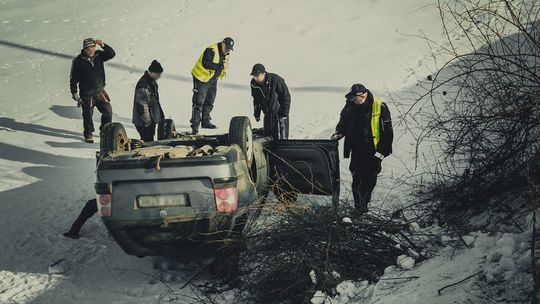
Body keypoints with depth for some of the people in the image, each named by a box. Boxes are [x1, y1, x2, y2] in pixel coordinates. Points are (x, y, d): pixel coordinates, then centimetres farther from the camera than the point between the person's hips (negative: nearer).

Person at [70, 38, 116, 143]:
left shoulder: (99, 56, -1)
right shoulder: (78, 61, -11)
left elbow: (112, 54, -12)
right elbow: (73, 78, -6)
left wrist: (103, 45, -25)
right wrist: (74, 93, -7)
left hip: (100, 92, 3)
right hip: (86, 94, -3)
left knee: (108, 111, 3)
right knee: (88, 115, 6)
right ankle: (88, 134, 27)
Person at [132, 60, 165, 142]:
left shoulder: (152, 81, 8)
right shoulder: (143, 85, -23)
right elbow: (143, 106, -23)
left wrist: (161, 116, 24)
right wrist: (147, 122, -21)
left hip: (152, 120, 10)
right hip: (144, 123, -10)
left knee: (150, 140, 16)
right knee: (148, 142, -7)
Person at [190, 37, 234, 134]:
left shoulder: (225, 54, 4)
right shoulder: (211, 50, -24)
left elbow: (224, 64, 17)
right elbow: (206, 64, -34)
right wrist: (221, 66, -33)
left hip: (213, 79, 9)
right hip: (202, 77, -9)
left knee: (209, 102, 17)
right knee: (199, 102, -8)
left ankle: (205, 121, 30)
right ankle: (195, 125, -5)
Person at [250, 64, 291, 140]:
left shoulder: (275, 80, -24)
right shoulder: (254, 83, -8)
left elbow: (286, 96, -15)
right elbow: (256, 99, 9)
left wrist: (285, 113, -15)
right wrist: (257, 114, 11)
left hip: (279, 113, -5)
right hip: (267, 114, 6)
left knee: (281, 137, -5)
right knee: (267, 135, 10)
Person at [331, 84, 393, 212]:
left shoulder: (380, 107, -11)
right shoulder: (351, 106, 0)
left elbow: (387, 130, -7)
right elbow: (343, 121, 18)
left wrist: (381, 150, -11)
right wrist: (339, 133, -2)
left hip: (373, 150, -2)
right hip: (357, 149, 2)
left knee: (370, 178, 7)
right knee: (357, 177, -4)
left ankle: (365, 201, 25)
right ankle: (359, 203, 8)